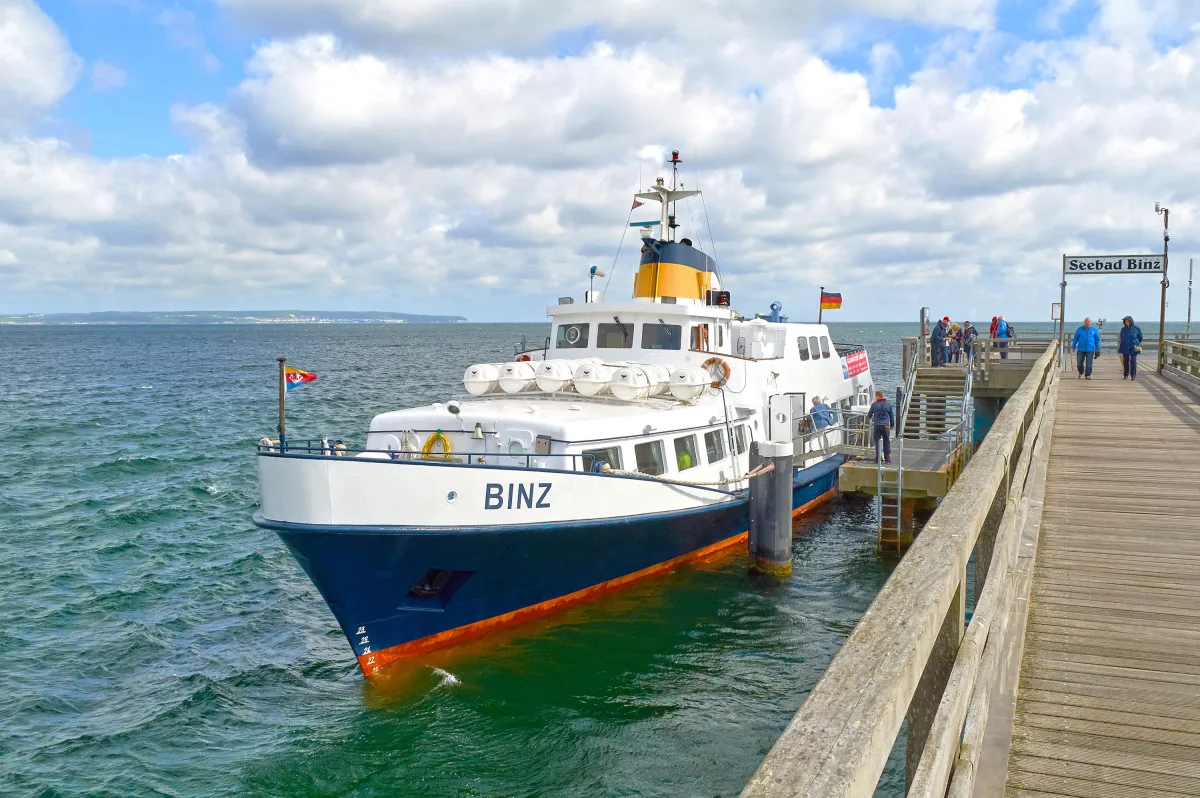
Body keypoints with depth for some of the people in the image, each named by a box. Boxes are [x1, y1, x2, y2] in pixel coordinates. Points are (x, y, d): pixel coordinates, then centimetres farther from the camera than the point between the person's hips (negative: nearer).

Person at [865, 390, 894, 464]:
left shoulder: (874, 405, 2)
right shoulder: (888, 404, 5)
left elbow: (869, 415, 14)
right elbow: (892, 416, 12)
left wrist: (868, 421, 35)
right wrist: (892, 425, 23)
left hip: (877, 425, -1)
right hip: (886, 426, 1)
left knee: (877, 442, 3)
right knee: (886, 443, 6)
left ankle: (877, 459, 2)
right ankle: (887, 459, 5)